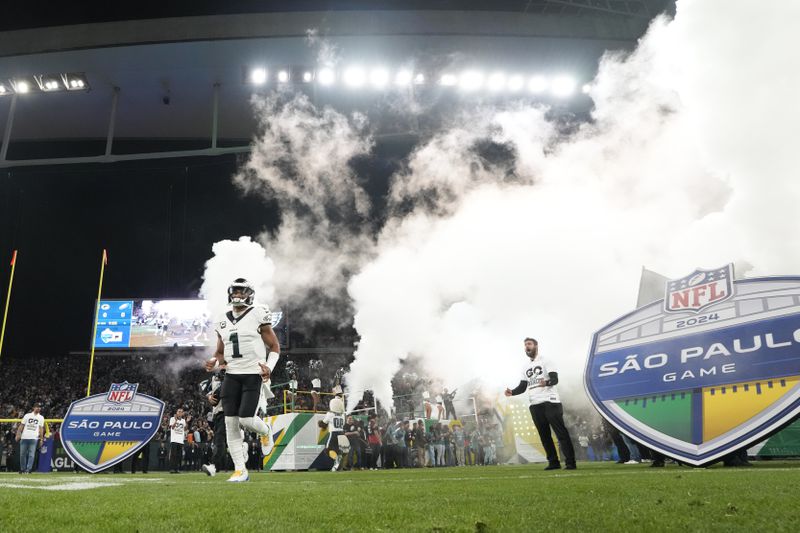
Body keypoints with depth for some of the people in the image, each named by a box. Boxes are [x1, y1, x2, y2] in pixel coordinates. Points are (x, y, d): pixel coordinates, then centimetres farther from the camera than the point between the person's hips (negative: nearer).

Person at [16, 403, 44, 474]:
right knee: (22, 454, 6)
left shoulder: (41, 417, 10)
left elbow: (41, 429, 8)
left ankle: (28, 469, -5)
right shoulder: (27, 415, 11)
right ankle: (22, 469, 20)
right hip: (24, 437, 1)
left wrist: (41, 439, 1)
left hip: (34, 438, -1)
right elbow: (21, 425, 10)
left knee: (31, 454, -8)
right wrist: (18, 434, -2)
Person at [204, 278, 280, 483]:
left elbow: (275, 347, 0)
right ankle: (240, 470, 9)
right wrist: (214, 363, -2)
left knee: (246, 419, -13)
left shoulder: (258, 315, -3)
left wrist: (269, 367, -16)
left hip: (253, 375, -5)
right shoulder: (224, 322, 12)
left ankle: (265, 432, 24)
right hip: (231, 375, 5)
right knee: (231, 423, 0)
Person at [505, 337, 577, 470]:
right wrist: (512, 392, -4)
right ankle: (553, 462, 16)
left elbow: (555, 379, -13)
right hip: (535, 405, 7)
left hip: (550, 402, -7)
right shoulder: (525, 367, 18)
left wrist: (546, 382, -35)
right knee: (544, 435, 9)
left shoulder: (545, 361, 0)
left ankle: (570, 462, -5)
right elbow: (522, 387, 16)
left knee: (561, 432, -6)